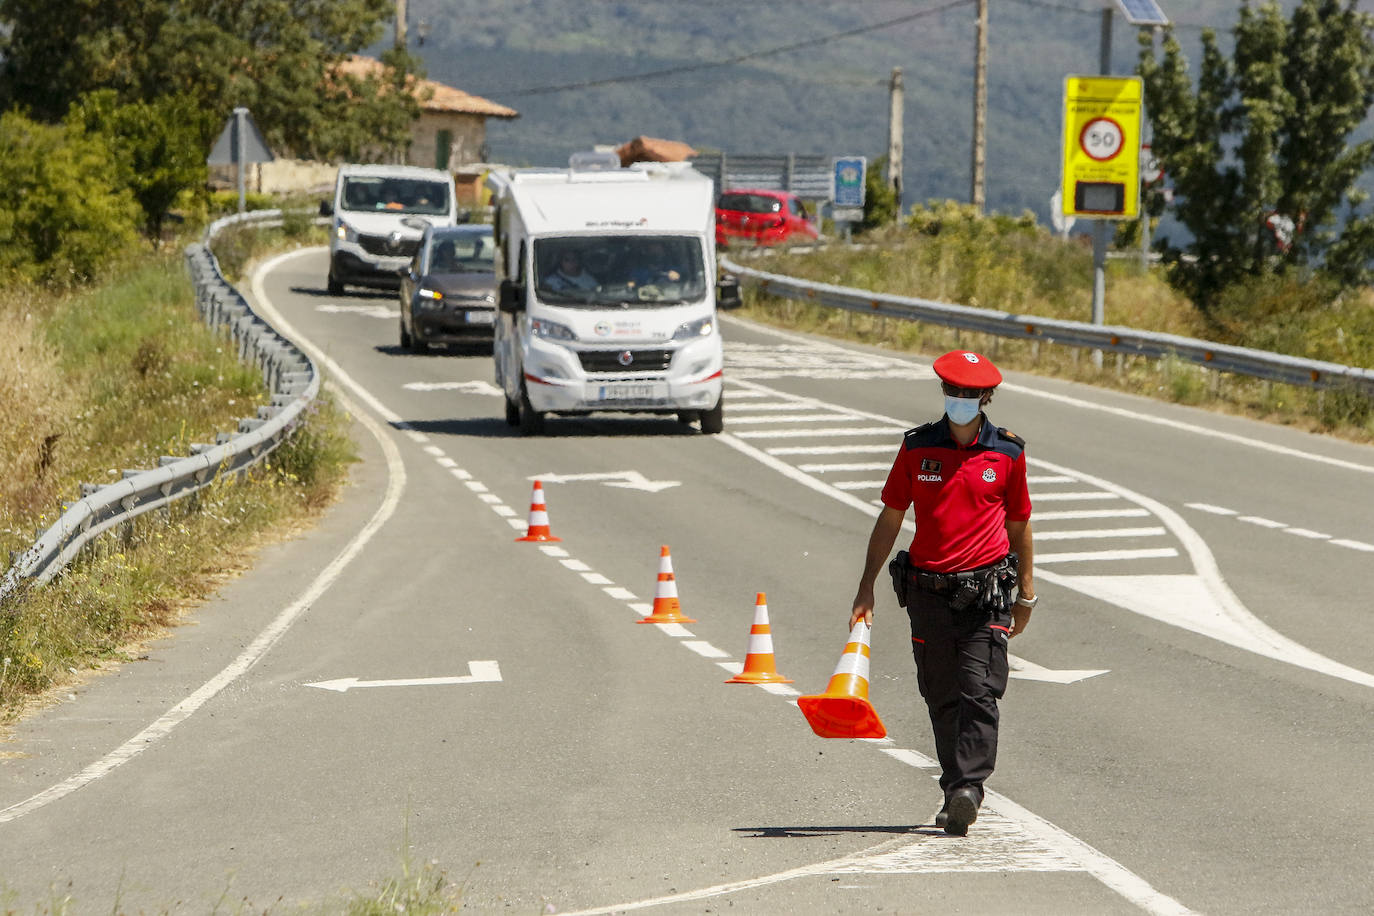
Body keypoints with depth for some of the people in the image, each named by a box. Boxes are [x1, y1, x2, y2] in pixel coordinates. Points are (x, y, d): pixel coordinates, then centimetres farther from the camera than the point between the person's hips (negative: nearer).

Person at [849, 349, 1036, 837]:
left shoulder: (1008, 453, 3)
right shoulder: (917, 448, 4)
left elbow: (1019, 525, 13)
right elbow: (889, 518, 11)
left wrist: (1026, 595, 16)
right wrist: (866, 587, 9)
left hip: (986, 592, -2)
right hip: (928, 590, 2)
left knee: (979, 692, -13)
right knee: (941, 697, 6)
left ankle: (968, 787, -19)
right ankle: (955, 789, 16)